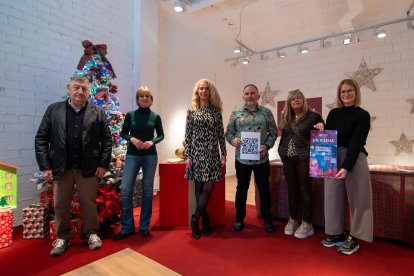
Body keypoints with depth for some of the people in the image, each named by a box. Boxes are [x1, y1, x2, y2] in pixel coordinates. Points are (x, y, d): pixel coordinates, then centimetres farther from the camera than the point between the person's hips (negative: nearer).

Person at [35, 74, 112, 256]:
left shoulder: (98, 112, 2)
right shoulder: (53, 110, 4)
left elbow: (107, 140, -1)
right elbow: (41, 138, 2)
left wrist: (104, 164, -7)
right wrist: (45, 166, -5)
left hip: (88, 167, -1)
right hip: (60, 167, 2)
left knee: (89, 202, 9)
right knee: (60, 204, 12)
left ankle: (92, 233, 26)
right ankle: (62, 237, 30)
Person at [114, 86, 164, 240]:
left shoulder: (155, 117, 2)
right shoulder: (130, 115, 1)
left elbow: (161, 135, 7)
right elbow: (123, 133, 7)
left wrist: (152, 142, -12)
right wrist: (132, 139, -13)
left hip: (150, 156, 0)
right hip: (132, 155, 0)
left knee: (147, 190, 7)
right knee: (125, 190, -4)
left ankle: (145, 225, 22)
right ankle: (127, 227, 13)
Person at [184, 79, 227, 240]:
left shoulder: (216, 111, 8)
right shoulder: (192, 110, 4)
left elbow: (221, 134, 7)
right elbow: (188, 135, 1)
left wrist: (223, 154, 1)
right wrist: (187, 155, -5)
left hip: (212, 154, 2)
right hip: (197, 153, -1)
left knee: (208, 188, -3)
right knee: (199, 188, 4)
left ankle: (195, 219, 15)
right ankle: (205, 219, 21)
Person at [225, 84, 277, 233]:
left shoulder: (267, 112, 4)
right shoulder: (236, 113, 3)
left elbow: (273, 133, 4)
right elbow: (228, 132, 4)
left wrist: (267, 146, -12)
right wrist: (233, 140, -17)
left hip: (262, 158, 1)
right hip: (242, 158, 0)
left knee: (264, 189, 11)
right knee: (241, 189, 12)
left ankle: (267, 219, 30)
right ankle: (239, 218, 29)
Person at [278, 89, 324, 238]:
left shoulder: (314, 116, -4)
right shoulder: (286, 118, 11)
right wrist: (282, 152, 8)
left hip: (304, 158, -4)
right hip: (288, 158, 5)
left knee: (305, 190, 3)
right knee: (292, 189, 12)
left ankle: (307, 224, 16)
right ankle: (293, 219, 26)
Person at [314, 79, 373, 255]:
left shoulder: (363, 115, -4)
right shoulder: (334, 113, 9)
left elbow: (356, 143, -14)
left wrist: (346, 167, -23)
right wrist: (321, 128, -9)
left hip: (354, 161, -4)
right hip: (333, 160, 5)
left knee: (356, 199, 4)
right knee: (333, 196, 8)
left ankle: (354, 238, 18)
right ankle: (336, 234, 22)